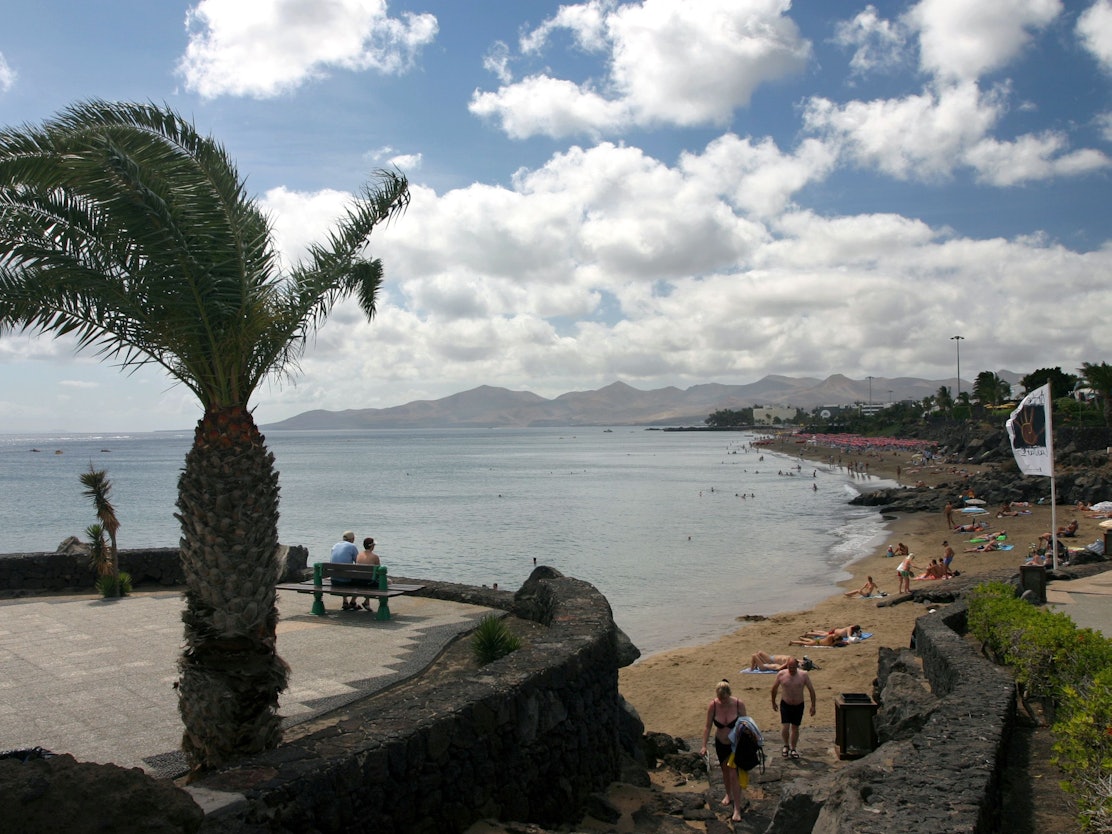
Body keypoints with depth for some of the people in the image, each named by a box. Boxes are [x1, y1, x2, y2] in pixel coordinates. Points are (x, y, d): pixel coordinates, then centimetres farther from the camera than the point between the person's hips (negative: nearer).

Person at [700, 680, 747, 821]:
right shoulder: (713, 705, -17)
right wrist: (704, 746, -12)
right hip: (720, 744, 3)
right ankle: (728, 795, 46)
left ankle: (737, 808, 4)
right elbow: (708, 726, -9)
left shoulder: (739, 704, -21)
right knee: (725, 771, 20)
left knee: (734, 775, -6)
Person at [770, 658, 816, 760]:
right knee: (785, 727, -11)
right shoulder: (781, 674, -11)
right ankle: (786, 745, 17)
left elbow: (811, 690, -3)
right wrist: (773, 702, 10)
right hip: (785, 704, -1)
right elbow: (774, 688, 4)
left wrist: (813, 706, -4)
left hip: (798, 705, 1)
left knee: (795, 728, 10)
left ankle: (793, 749, 28)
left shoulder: (804, 675, -11)